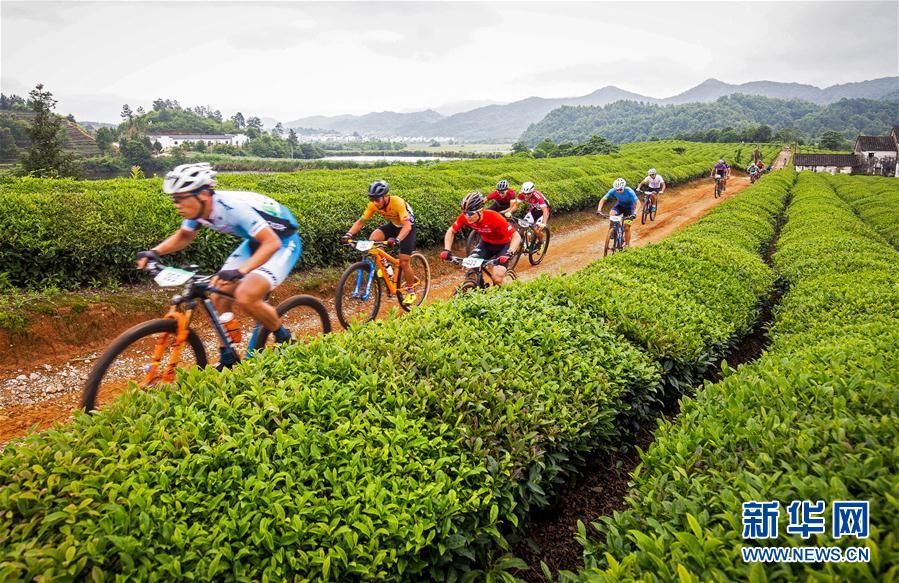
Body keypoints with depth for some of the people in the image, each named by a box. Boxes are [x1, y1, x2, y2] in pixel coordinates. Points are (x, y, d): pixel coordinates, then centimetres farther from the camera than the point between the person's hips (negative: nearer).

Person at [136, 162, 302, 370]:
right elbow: (183, 236, 11)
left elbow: (272, 243, -38)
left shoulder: (234, 207, -33)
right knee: (219, 296, -1)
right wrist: (155, 252, -6)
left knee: (245, 296, -25)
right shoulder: (198, 209, -9)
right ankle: (227, 358, 15)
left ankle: (284, 338, 1)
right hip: (255, 242, 8)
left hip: (282, 242, -8)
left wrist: (240, 271, -48)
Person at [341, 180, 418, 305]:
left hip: (407, 226, -5)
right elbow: (361, 221, -14)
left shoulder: (397, 203, -36)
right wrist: (348, 234, -30)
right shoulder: (374, 204, -20)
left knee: (403, 262, -9)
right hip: (392, 225, 5)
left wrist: (397, 240, -59)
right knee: (373, 238, -24)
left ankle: (411, 292, 12)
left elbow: (407, 226, -43)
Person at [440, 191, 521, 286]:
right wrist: (446, 250, -21)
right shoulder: (464, 217, -24)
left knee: (497, 278, -19)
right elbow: (451, 231, -6)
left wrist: (509, 254, -48)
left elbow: (516, 236, -33)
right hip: (486, 243, 4)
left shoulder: (494, 218, -36)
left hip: (502, 245, -4)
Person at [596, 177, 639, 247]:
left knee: (626, 228, -9)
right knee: (612, 213, -32)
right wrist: (599, 209, -39)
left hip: (629, 207, -3)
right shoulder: (613, 191, -26)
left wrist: (635, 213, -55)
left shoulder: (629, 192, -34)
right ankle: (612, 229, -9)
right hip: (620, 205, 3)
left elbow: (638, 203, -38)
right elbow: (603, 199, -22)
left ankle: (627, 245, 8)